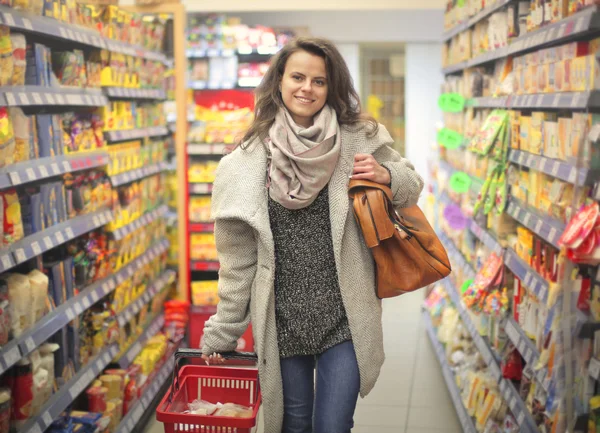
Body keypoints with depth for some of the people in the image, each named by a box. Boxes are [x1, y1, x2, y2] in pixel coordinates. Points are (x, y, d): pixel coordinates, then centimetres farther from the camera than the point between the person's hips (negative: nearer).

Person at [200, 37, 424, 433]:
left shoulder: (359, 140, -2)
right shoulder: (248, 161, -2)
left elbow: (412, 187, 11)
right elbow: (238, 258, 3)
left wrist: (388, 176, -13)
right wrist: (222, 333, 7)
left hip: (343, 317, -1)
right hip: (283, 318, 1)